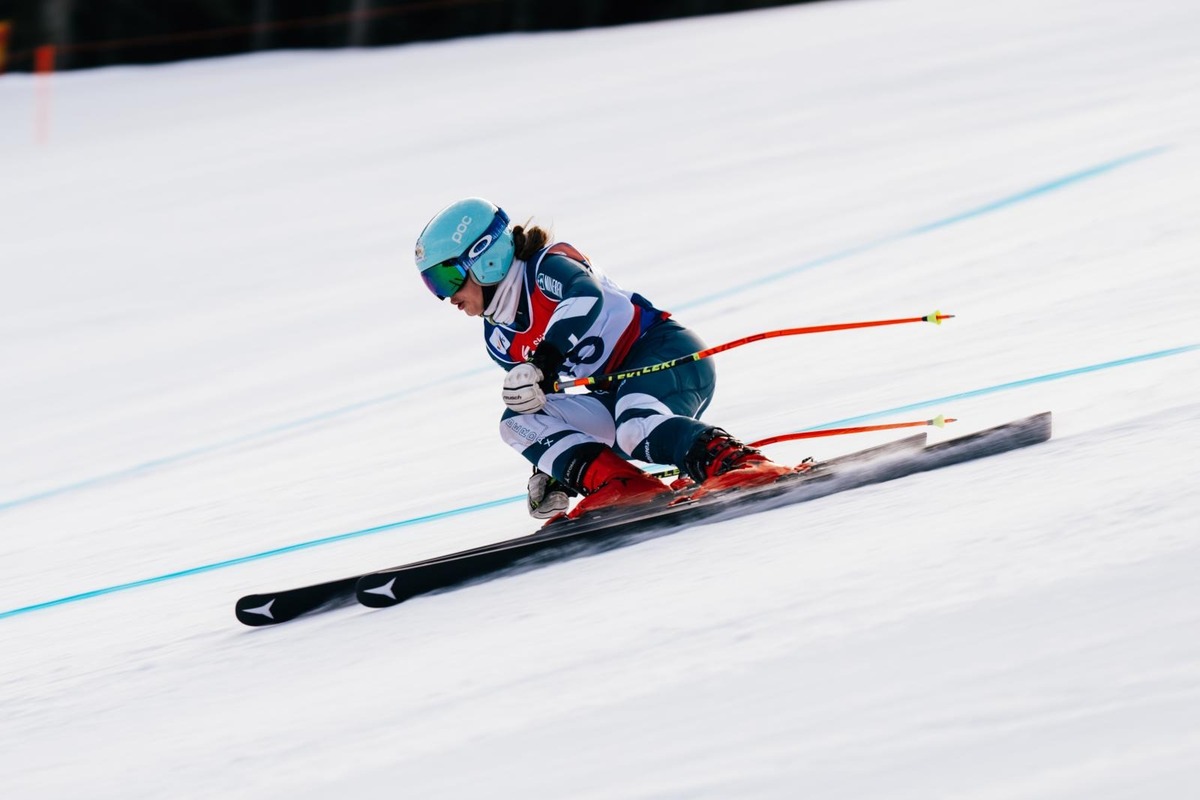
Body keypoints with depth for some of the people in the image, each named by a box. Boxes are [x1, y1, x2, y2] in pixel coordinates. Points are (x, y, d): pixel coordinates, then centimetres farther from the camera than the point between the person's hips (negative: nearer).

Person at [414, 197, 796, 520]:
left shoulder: (545, 266, -10)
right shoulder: (500, 339, 14)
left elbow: (586, 296, -32)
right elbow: (540, 402, 22)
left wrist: (543, 362, -40)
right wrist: (551, 473, 12)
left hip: (670, 355, -9)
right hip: (618, 392, 9)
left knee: (635, 428, -39)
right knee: (518, 422, -7)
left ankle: (737, 463, -44)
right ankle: (616, 485, -22)